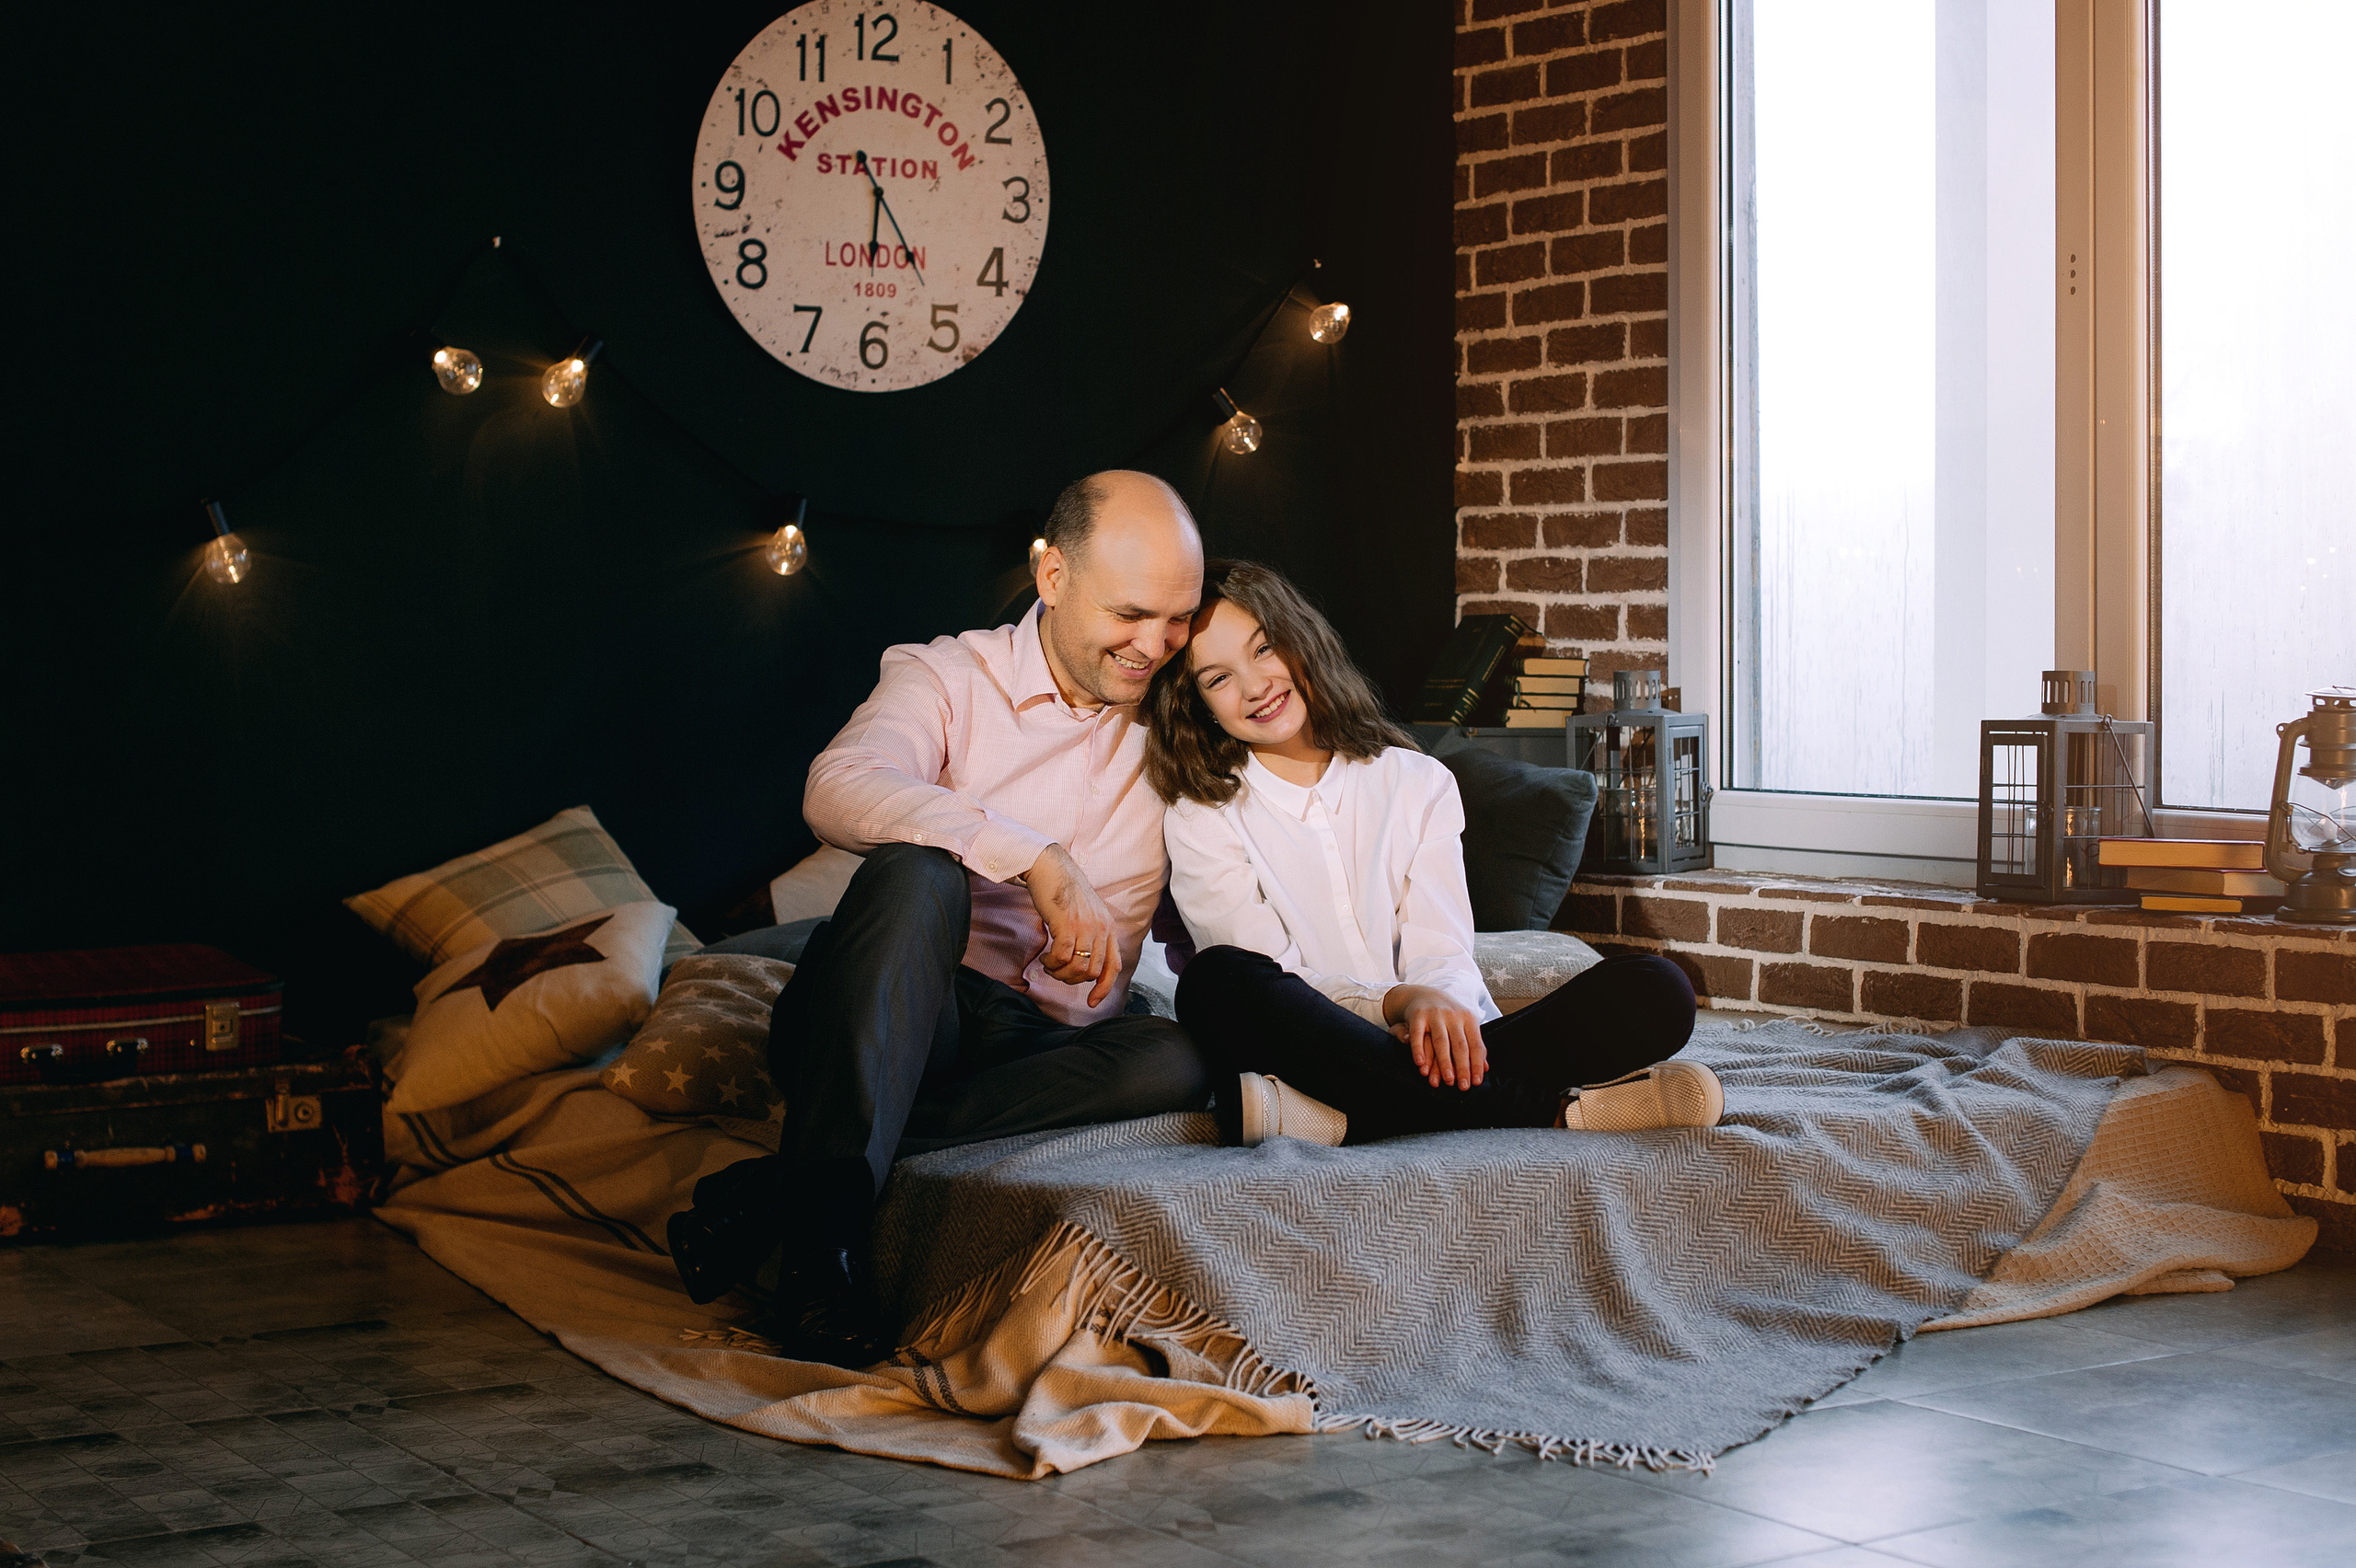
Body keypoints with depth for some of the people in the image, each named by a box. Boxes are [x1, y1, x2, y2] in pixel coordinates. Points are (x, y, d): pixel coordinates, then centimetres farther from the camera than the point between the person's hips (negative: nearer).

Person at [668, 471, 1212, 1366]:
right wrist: (1037, 859, -28)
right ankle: (825, 1218, -44)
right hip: (897, 1023, -3)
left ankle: (771, 1191, -32)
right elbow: (838, 791, -20)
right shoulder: (948, 677, 3)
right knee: (917, 872, -33)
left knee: (1178, 1059, -31)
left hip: (1045, 1055, 3)